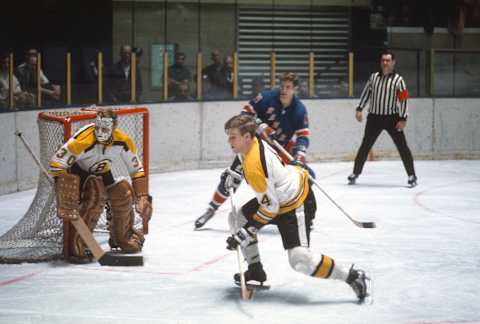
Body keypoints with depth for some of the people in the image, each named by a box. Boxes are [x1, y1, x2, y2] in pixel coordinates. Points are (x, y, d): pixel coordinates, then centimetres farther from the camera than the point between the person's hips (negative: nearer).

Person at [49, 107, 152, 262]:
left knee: (123, 193, -9)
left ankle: (123, 236, 16)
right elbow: (57, 163, -36)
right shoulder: (83, 140, -37)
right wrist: (65, 201, -39)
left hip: (102, 173, 5)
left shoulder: (123, 141, -21)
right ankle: (76, 243, -22)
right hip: (78, 172, -5)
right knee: (96, 197, -28)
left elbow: (136, 169, -7)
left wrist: (142, 198, -15)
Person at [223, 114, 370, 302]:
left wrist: (244, 233, -22)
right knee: (237, 219, 10)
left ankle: (352, 277, -8)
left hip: (297, 205, -11)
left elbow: (271, 208, -27)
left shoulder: (254, 168, -31)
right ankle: (255, 271, 19)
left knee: (300, 261, -19)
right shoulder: (253, 142, -5)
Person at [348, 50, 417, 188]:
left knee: (402, 146, -4)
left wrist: (403, 119, -14)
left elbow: (404, 100, -8)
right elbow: (366, 92, 12)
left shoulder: (398, 80, -5)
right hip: (374, 117, 3)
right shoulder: (374, 77, 6)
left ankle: (412, 176, 1)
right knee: (365, 145, 6)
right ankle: (356, 172, 17)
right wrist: (359, 109, 4)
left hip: (392, 118, -3)